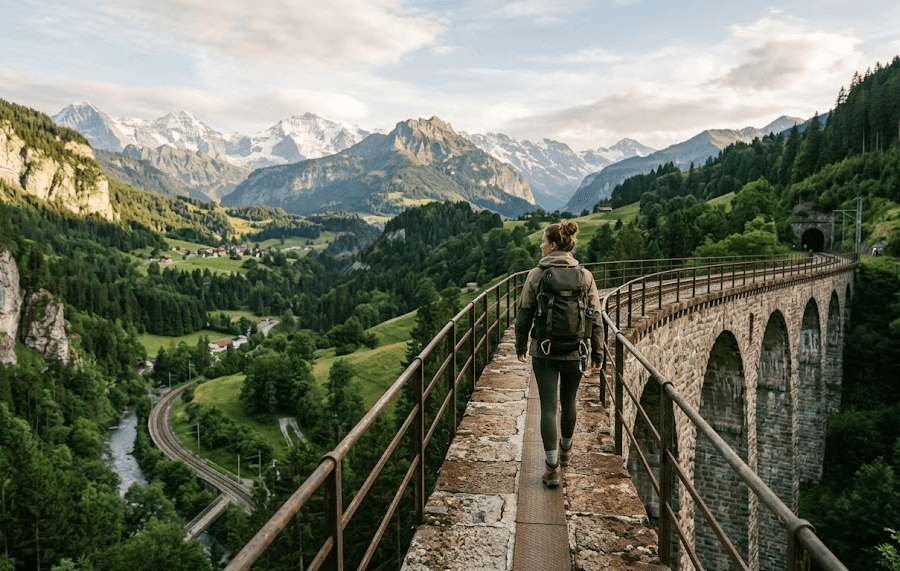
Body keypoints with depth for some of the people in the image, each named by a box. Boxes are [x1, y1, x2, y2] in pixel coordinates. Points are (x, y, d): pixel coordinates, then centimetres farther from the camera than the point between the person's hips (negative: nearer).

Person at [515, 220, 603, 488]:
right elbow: (595, 318, -2)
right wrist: (597, 352, 7)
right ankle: (565, 450, 42)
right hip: (575, 352, 2)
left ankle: (552, 467, -1)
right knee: (568, 401, 21)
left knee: (548, 406, 2)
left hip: (543, 352, -2)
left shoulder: (536, 275, -8)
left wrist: (520, 345, 11)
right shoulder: (585, 276, -3)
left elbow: (523, 314, -3)